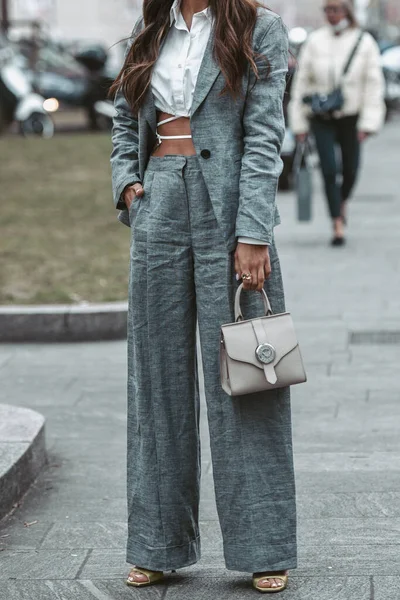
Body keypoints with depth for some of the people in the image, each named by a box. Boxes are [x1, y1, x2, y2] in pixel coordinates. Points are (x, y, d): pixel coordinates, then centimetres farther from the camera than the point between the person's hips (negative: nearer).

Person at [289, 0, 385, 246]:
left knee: (350, 169, 9)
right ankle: (338, 226, -4)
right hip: (321, 117, 0)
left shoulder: (364, 42, -4)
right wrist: (299, 123, 2)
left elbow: (373, 84, -5)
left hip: (351, 116, 0)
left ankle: (343, 202, 42)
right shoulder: (315, 41, -1)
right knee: (329, 169, -8)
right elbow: (302, 81, 3)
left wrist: (368, 123, -11)